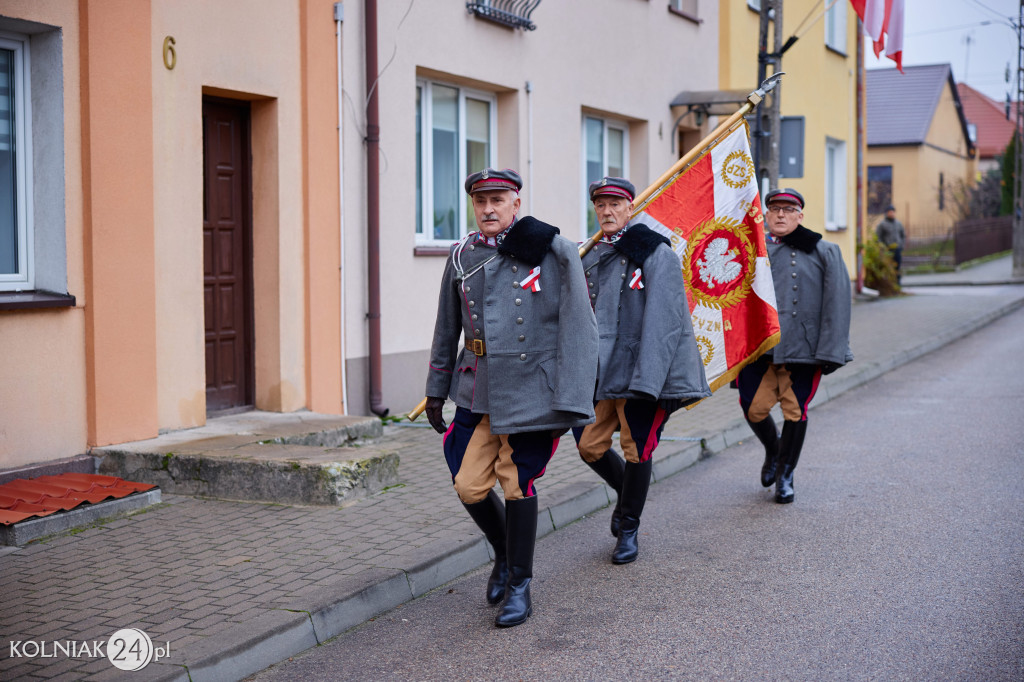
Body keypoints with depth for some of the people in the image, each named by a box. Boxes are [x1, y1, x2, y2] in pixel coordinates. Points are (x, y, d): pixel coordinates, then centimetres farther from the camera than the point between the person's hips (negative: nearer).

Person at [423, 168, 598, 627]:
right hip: (476, 391, 4)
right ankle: (503, 555, 31)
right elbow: (447, 328, 16)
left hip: (529, 390, -4)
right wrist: (436, 389, 18)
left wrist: (571, 400, -14)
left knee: (517, 485, 1)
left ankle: (519, 585, 18)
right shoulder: (462, 256, 6)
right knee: (468, 486, 2)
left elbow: (577, 328, -9)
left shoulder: (553, 251, -8)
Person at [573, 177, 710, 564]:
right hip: (600, 371, 6)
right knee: (589, 445, 5)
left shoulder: (655, 253, -8)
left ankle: (629, 527, 19)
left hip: (641, 371, -6)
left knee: (637, 450, 1)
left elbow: (662, 320, -14)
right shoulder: (591, 260, 12)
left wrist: (645, 380, -21)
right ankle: (625, 494, 34)